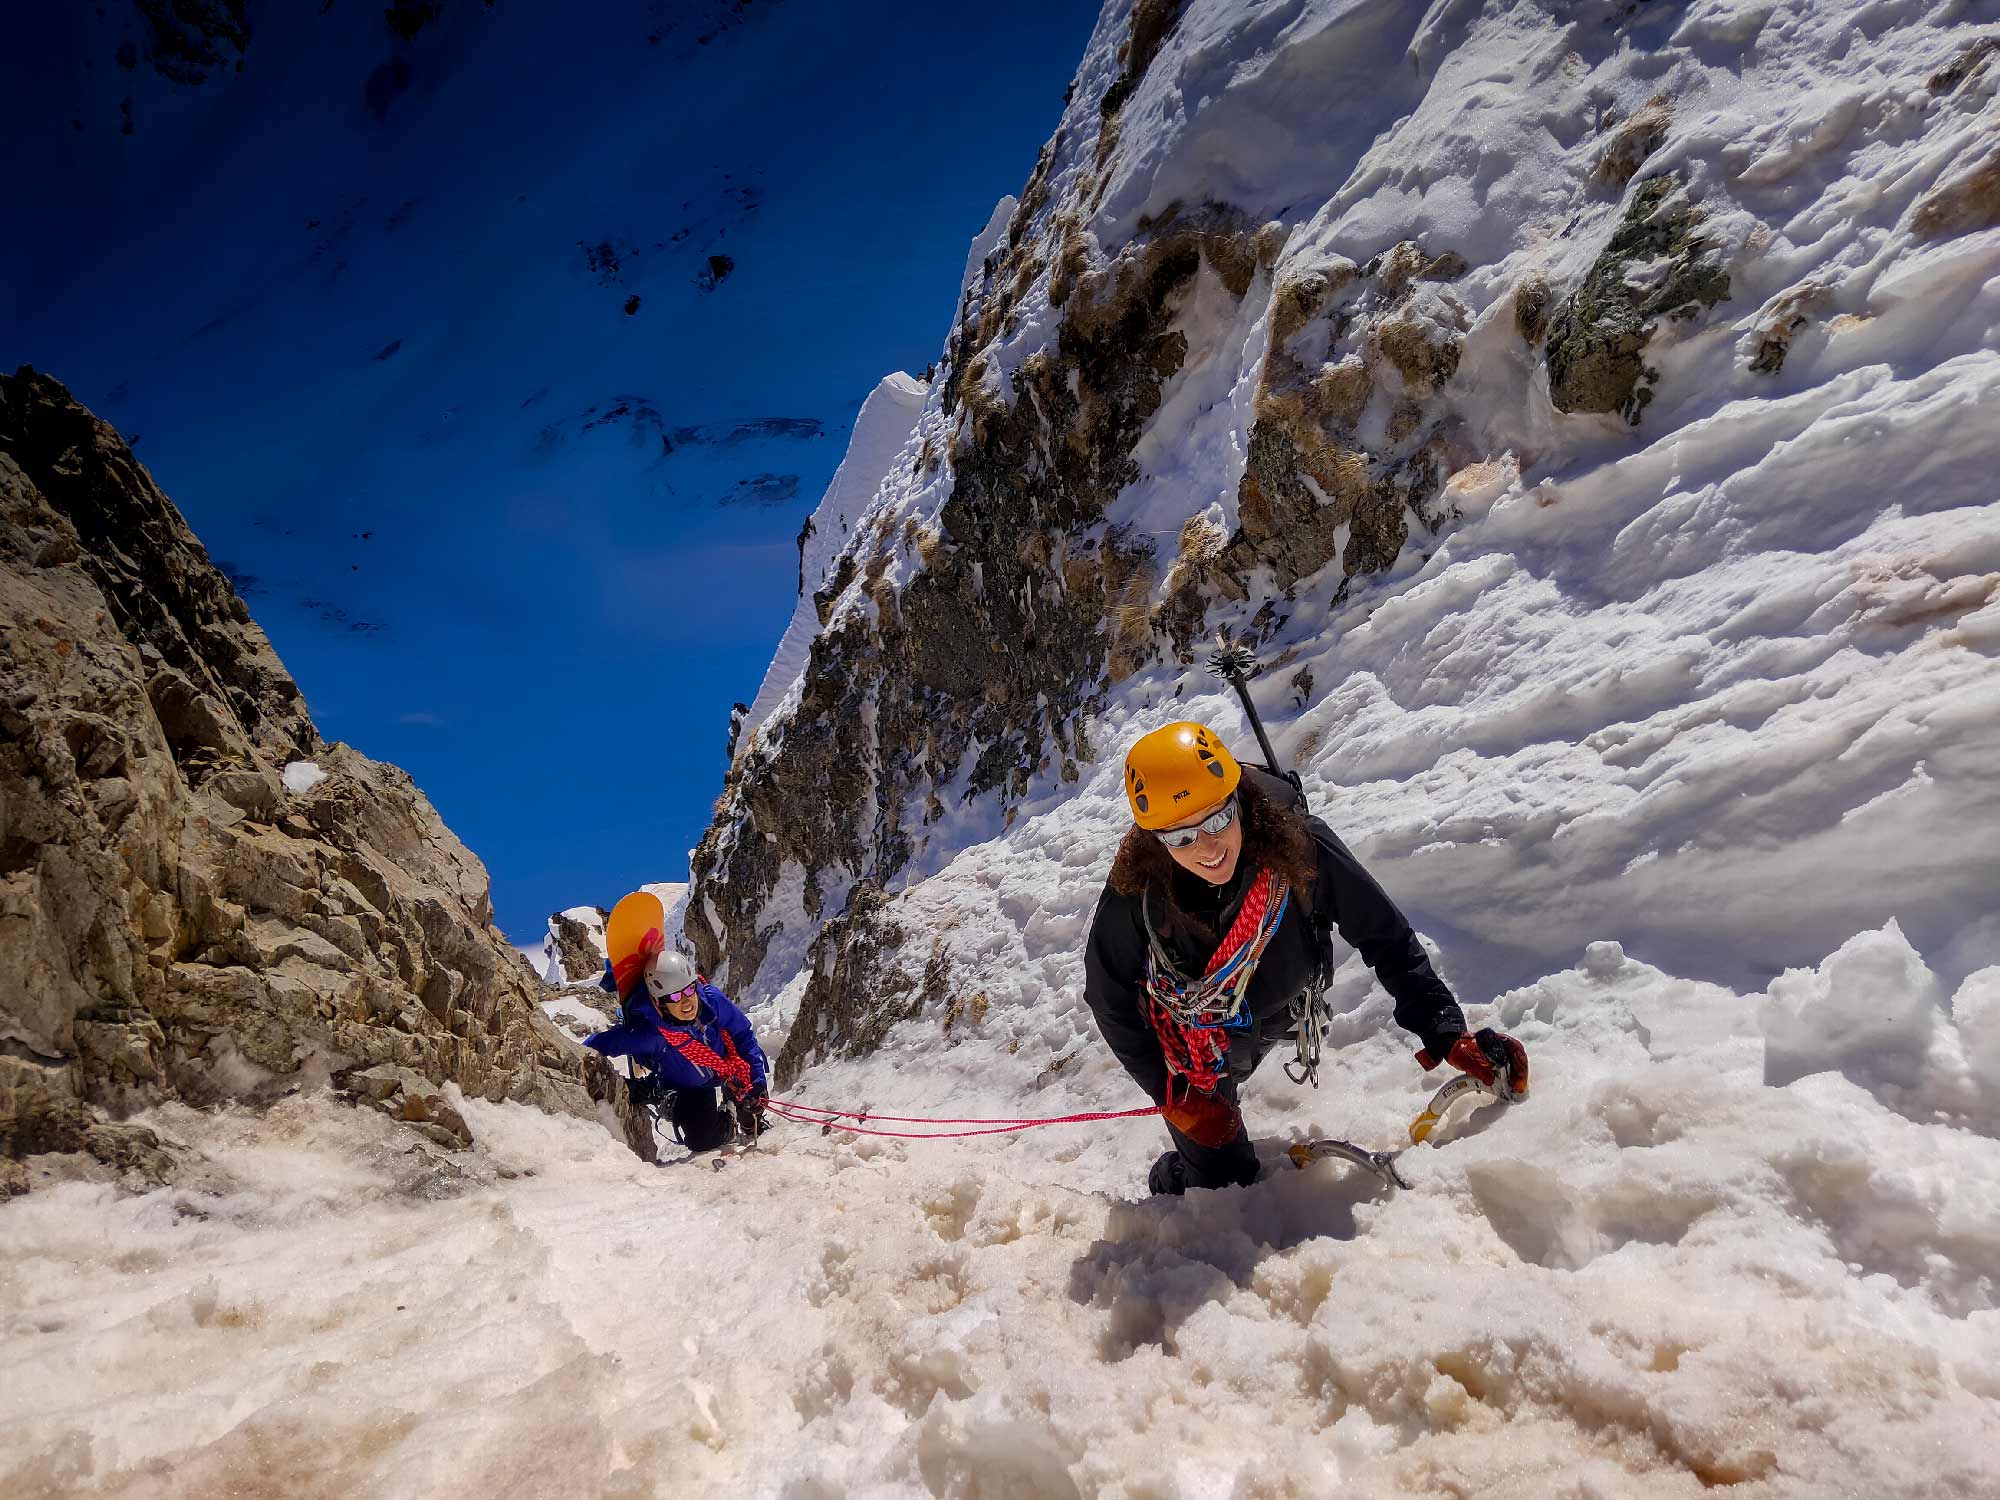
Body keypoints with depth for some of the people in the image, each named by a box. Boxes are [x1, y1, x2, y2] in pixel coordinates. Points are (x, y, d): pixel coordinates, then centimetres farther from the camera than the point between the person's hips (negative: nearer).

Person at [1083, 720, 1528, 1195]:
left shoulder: (1299, 846, -32)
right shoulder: (1132, 894, -32)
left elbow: (1384, 936, -19)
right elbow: (1110, 1001, -16)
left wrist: (1449, 1035, -25)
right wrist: (1174, 1094, -16)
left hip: (1269, 1026, 2)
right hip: (1185, 1050, -2)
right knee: (1224, 1177, 6)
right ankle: (1168, 1184, 37)